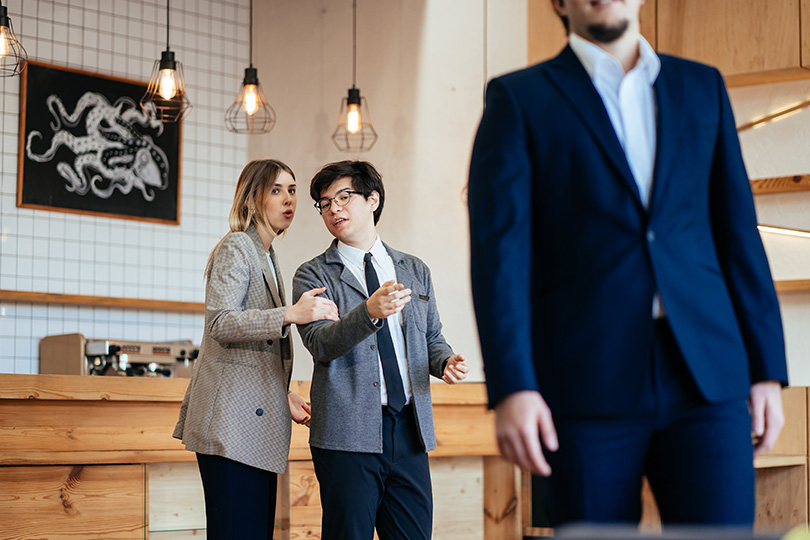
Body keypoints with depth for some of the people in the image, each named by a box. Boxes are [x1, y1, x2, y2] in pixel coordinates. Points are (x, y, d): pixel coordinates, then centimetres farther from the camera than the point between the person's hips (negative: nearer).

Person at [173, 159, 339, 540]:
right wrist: (291, 315, -27)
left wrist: (283, 396, 17)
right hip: (231, 420, -9)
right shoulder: (236, 248, -4)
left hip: (256, 419, 9)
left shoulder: (266, 256, 24)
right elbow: (220, 323, -19)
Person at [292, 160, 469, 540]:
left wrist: (446, 361, -1)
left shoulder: (415, 271, 17)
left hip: (410, 429, 3)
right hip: (348, 434, -3)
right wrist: (369, 312, -29)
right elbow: (320, 343, -11)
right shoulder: (314, 276, 4)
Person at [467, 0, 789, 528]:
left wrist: (767, 370, 7)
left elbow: (738, 233, 14)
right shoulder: (518, 100, 5)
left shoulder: (703, 88, 16)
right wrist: (511, 388, -16)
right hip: (586, 385, -2)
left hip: (703, 379, 3)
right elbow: (498, 247, -5)